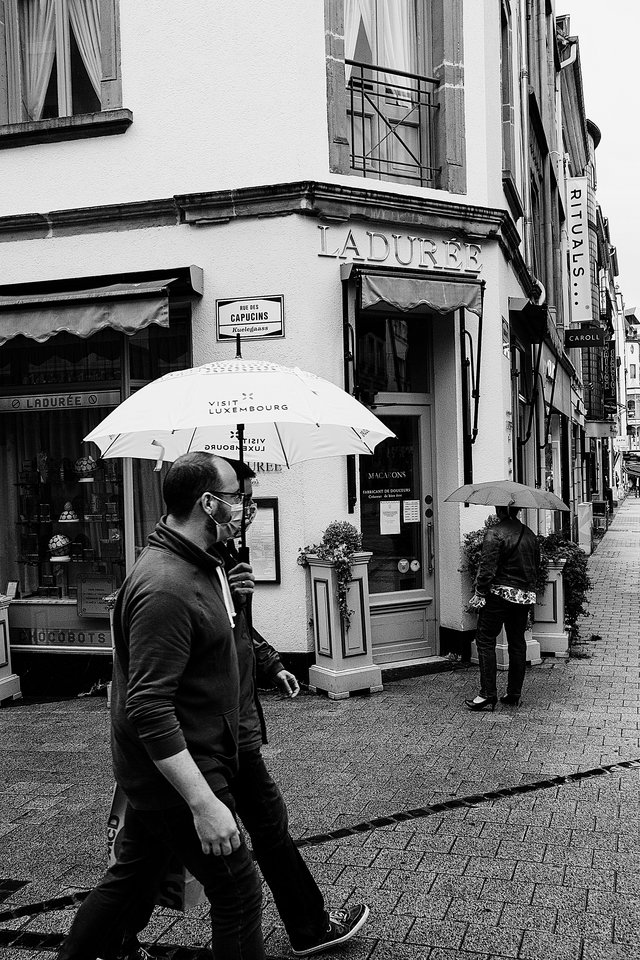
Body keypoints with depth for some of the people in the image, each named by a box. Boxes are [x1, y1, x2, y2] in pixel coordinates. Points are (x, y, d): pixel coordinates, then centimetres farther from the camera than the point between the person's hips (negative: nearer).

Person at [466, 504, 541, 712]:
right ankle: (514, 694, 17)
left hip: (500, 593, -7)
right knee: (517, 643, 12)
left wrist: (479, 593, -10)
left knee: (485, 641, 0)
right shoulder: (530, 535, 10)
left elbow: (487, 567, -16)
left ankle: (488, 695, -3)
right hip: (525, 595, 7)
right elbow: (536, 567, 16)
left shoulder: (494, 533, -12)